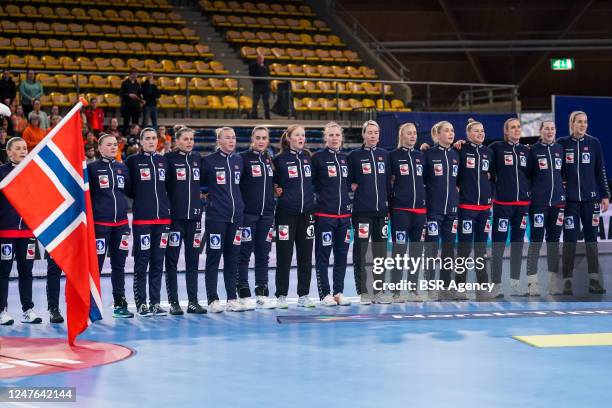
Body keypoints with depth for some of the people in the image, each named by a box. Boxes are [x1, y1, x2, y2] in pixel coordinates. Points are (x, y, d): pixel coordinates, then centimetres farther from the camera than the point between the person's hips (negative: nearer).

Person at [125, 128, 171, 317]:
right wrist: (141, 197, -1)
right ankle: (141, 303, 3)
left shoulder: (163, 160, 13)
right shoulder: (133, 161, 1)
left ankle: (155, 303, 12)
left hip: (163, 217, 4)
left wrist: (166, 206, 9)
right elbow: (127, 189, 3)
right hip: (141, 218, -4)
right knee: (141, 261, -3)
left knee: (158, 262, 6)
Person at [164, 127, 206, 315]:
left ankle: (193, 301, 13)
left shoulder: (197, 158, 12)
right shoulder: (169, 158, -4)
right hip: (174, 215, -5)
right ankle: (173, 302, 4)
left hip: (194, 215, 5)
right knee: (172, 260, -1)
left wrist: (199, 196, 9)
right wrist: (166, 205, -12)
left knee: (193, 260, 8)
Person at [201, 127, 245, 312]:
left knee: (233, 258, 8)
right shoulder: (209, 161, -4)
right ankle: (213, 300, 2)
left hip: (236, 215, 5)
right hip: (216, 216, -5)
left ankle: (232, 299, 13)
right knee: (213, 257, -1)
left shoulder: (239, 161, 11)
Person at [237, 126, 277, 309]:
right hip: (247, 213, -5)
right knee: (244, 254, -2)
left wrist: (277, 190, 6)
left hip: (267, 213, 5)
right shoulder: (243, 158, -5)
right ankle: (244, 295, 2)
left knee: (263, 254, 8)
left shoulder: (270, 159, 12)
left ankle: (262, 294, 13)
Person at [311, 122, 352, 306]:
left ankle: (339, 292, 15)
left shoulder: (345, 158, 12)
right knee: (323, 254, -2)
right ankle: (325, 294, 4)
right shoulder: (318, 158, -3)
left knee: (342, 254, 7)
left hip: (344, 214, 5)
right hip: (324, 214, -5)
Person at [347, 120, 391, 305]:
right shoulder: (354, 156, 1)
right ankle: (362, 291, 3)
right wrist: (353, 187, -11)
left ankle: (379, 291, 13)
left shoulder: (384, 155, 12)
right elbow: (347, 180, 7)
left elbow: (388, 182, 14)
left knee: (381, 251, 6)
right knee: (360, 250, -3)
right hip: (362, 211, -4)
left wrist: (390, 206, 11)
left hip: (381, 210, 4)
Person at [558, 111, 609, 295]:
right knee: (570, 239, -1)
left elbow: (600, 171, 7)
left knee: (591, 238, 4)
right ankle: (567, 281, 3)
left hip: (591, 197, 1)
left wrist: (605, 195, 5)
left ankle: (594, 280, 8)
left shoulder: (594, 143, 4)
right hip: (570, 198, -1)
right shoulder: (562, 143, 1)